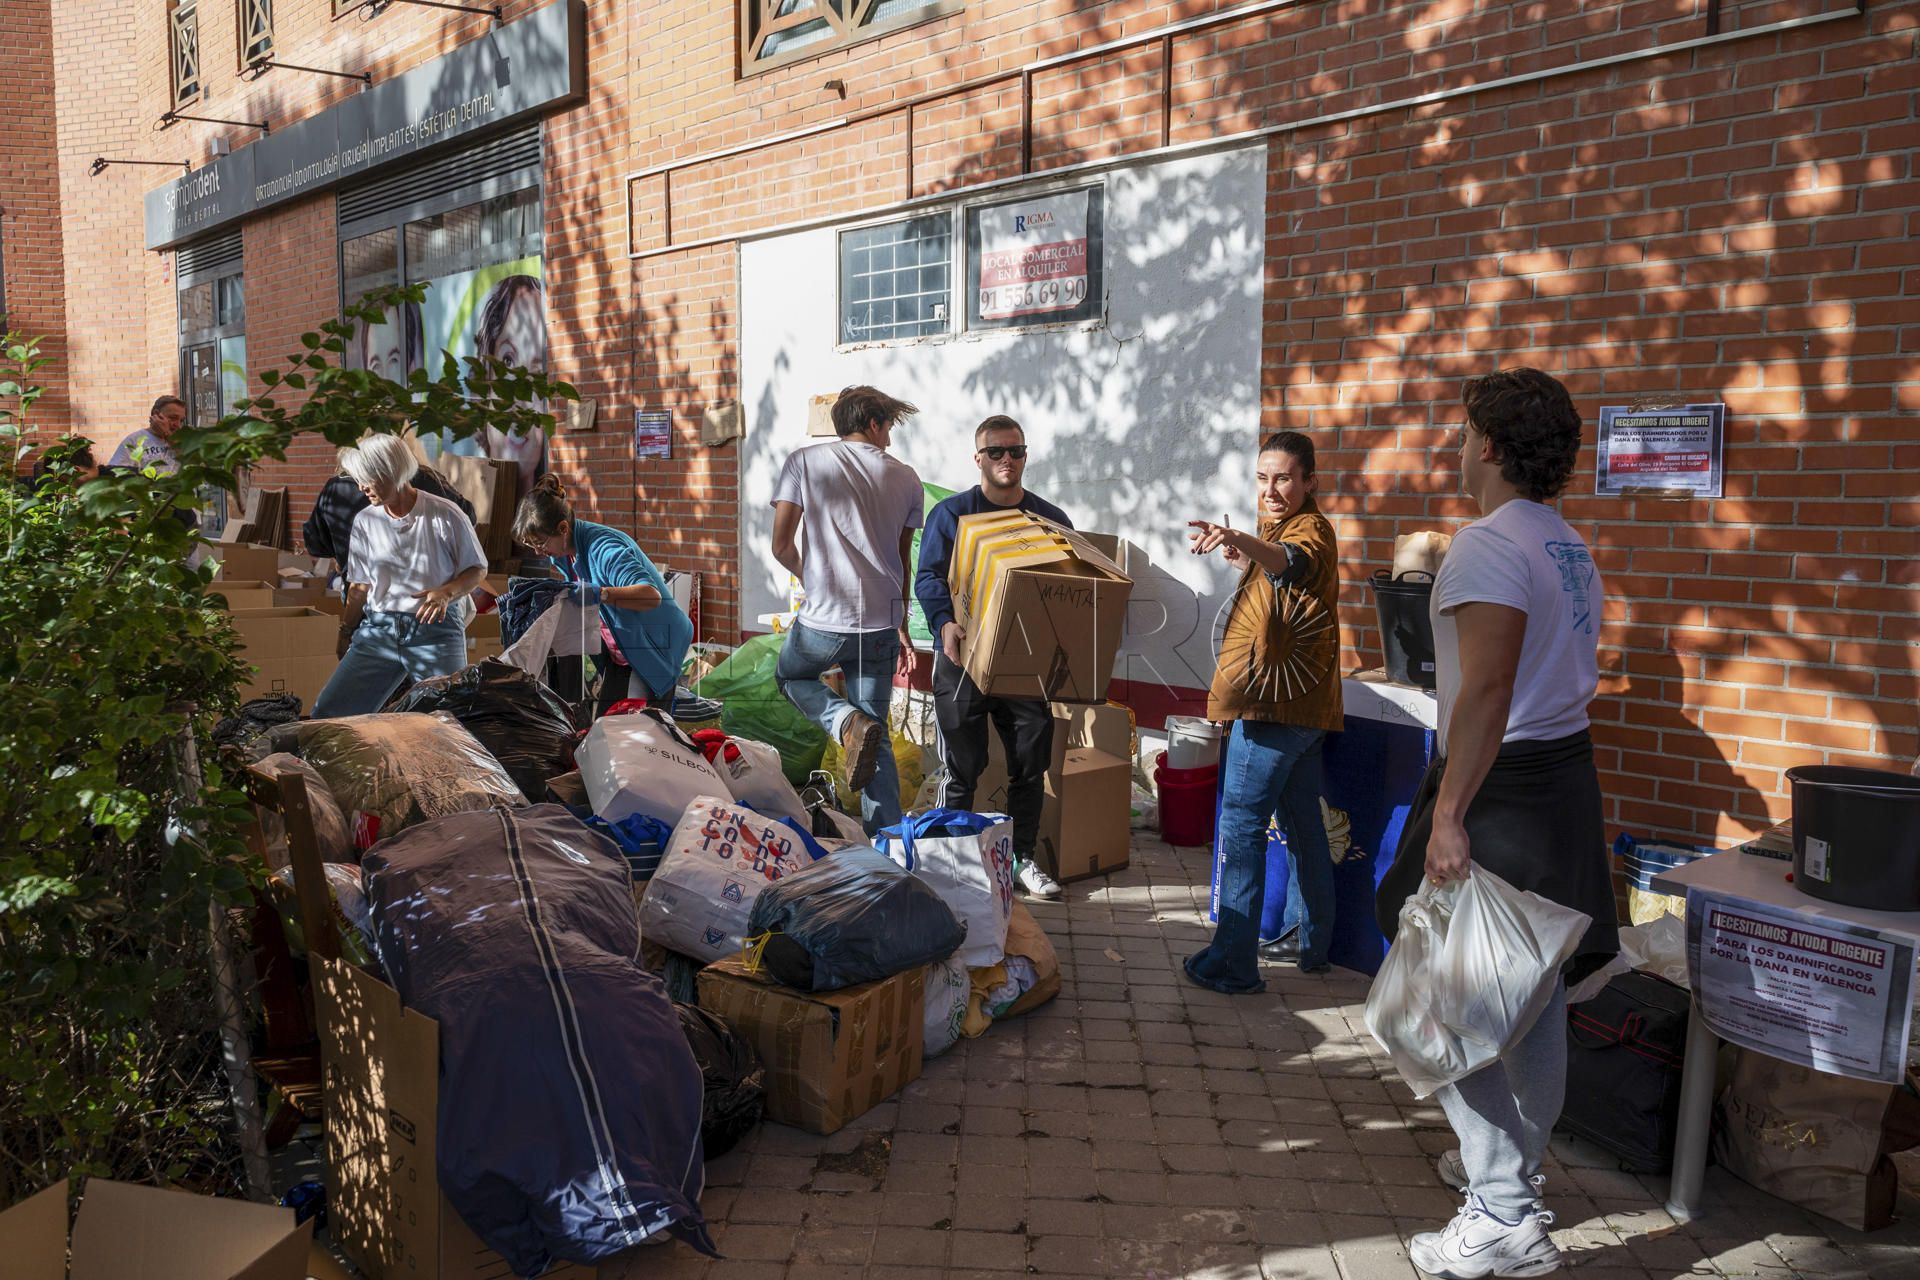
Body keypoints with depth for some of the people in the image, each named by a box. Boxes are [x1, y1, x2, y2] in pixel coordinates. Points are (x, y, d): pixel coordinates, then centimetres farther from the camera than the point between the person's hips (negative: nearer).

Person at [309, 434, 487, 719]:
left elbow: (478, 569, 0)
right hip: (378, 629, 4)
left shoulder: (445, 515, -6)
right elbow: (360, 585, 16)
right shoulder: (365, 521, 7)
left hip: (435, 630, -4)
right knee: (328, 712, -4)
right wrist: (346, 632, 21)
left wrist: (447, 592, -18)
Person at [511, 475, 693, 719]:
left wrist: (601, 594, -50)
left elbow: (652, 595, -38)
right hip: (619, 651, 8)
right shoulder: (563, 552, 0)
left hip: (654, 646, -8)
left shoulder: (603, 547, -27)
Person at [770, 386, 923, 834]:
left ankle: (848, 722, -1)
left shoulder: (806, 461, 0)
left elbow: (781, 546, -2)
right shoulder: (905, 478, 8)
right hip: (882, 623, 3)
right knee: (877, 736, 14)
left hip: (824, 619, -3)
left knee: (791, 676, 27)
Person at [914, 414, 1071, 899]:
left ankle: (1022, 857, 22)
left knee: (1030, 763, 8)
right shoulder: (951, 513, 0)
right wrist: (944, 623, -26)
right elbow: (929, 576, -7)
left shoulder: (1050, 519, 9)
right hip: (964, 659, -3)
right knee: (962, 765, 4)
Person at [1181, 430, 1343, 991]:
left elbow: (1290, 562, -41)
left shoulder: (1309, 529, -13)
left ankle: (1233, 962, -6)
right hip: (1298, 704, 11)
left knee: (1241, 827, -8)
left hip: (1275, 704, -11)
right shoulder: (1284, 528, 19)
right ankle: (1311, 943, 28)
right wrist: (1244, 556, 26)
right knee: (1303, 824, 17)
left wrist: (1242, 540, -58)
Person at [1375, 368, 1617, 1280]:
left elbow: (1486, 688, -26)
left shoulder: (1488, 545, -17)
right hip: (1566, 776, 10)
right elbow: (1565, 674, 16)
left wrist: (1449, 812, -26)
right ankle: (1514, 1170, 33)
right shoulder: (1569, 547, 13)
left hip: (1499, 784, -10)